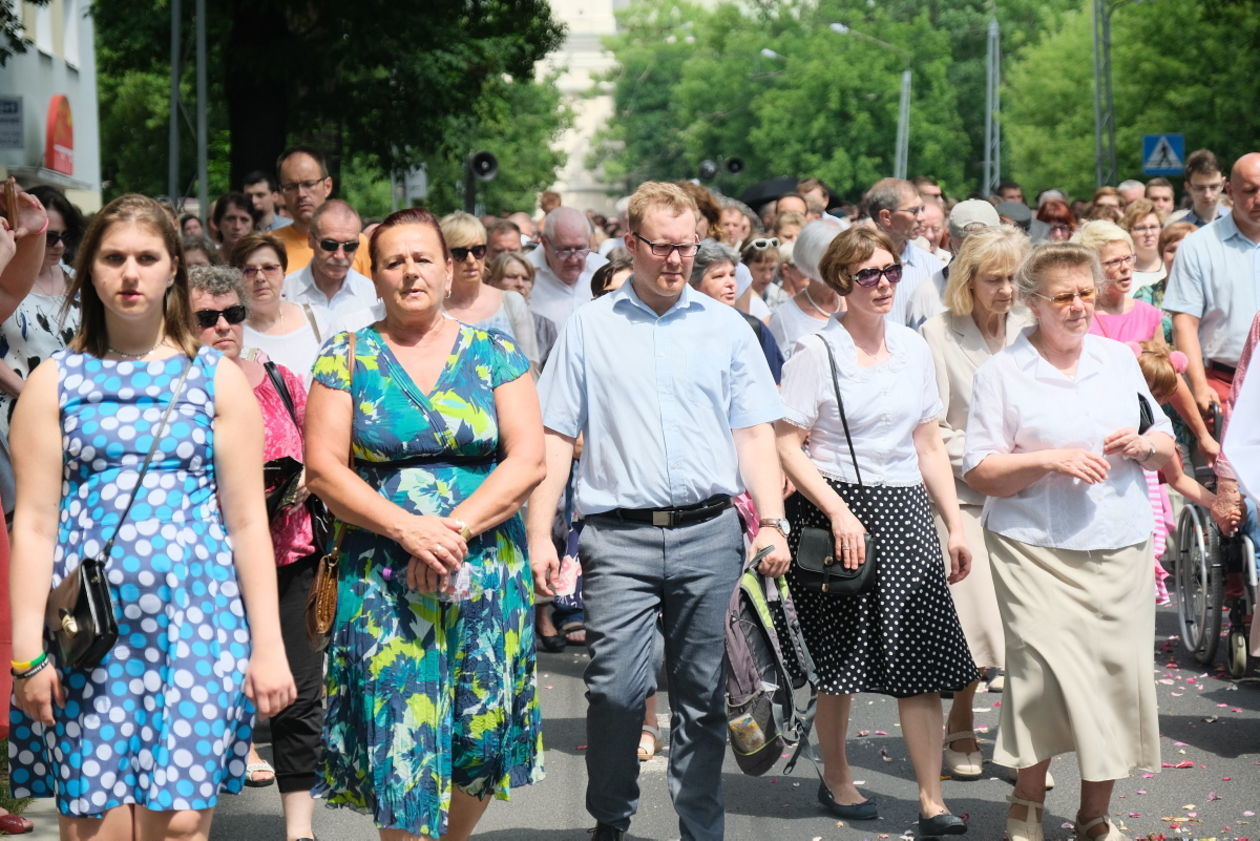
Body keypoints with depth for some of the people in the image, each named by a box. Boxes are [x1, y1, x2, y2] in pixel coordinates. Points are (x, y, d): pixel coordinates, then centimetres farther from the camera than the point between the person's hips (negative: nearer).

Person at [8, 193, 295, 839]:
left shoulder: (217, 379, 9)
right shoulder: (55, 381, 8)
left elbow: (247, 523, 6)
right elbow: (34, 524, 3)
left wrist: (268, 646, 0)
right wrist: (27, 651, -4)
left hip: (195, 619, 0)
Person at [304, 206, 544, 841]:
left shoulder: (494, 354, 6)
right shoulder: (345, 358, 3)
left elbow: (528, 460, -2)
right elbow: (323, 469, -4)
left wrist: (456, 528, -16)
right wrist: (409, 529, -17)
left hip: (489, 576, 2)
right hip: (381, 580, -1)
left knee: (481, 739, 6)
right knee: (401, 744, -5)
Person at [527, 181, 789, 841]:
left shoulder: (725, 327, 10)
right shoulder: (589, 327, 7)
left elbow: (754, 433, 8)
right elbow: (555, 436, 6)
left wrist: (771, 525, -3)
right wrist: (538, 535, -2)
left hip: (710, 533, 2)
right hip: (619, 538, -1)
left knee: (703, 695, 5)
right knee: (615, 687, -10)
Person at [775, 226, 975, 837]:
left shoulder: (913, 348, 10)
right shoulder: (817, 352, -6)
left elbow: (929, 445, 15)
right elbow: (787, 447, -9)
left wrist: (956, 526, 10)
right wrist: (839, 512, -18)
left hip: (904, 511, 4)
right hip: (834, 509, -4)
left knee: (922, 657, -3)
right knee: (840, 659, 6)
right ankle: (836, 781, 25)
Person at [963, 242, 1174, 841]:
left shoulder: (1119, 359, 14)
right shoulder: (1003, 373, 0)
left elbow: (1165, 451, 20)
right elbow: (979, 473, -5)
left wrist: (1145, 446, -3)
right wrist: (1049, 460, -17)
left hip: (1121, 549, 4)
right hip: (1038, 550, -4)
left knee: (1117, 677, 2)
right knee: (1045, 670, -14)